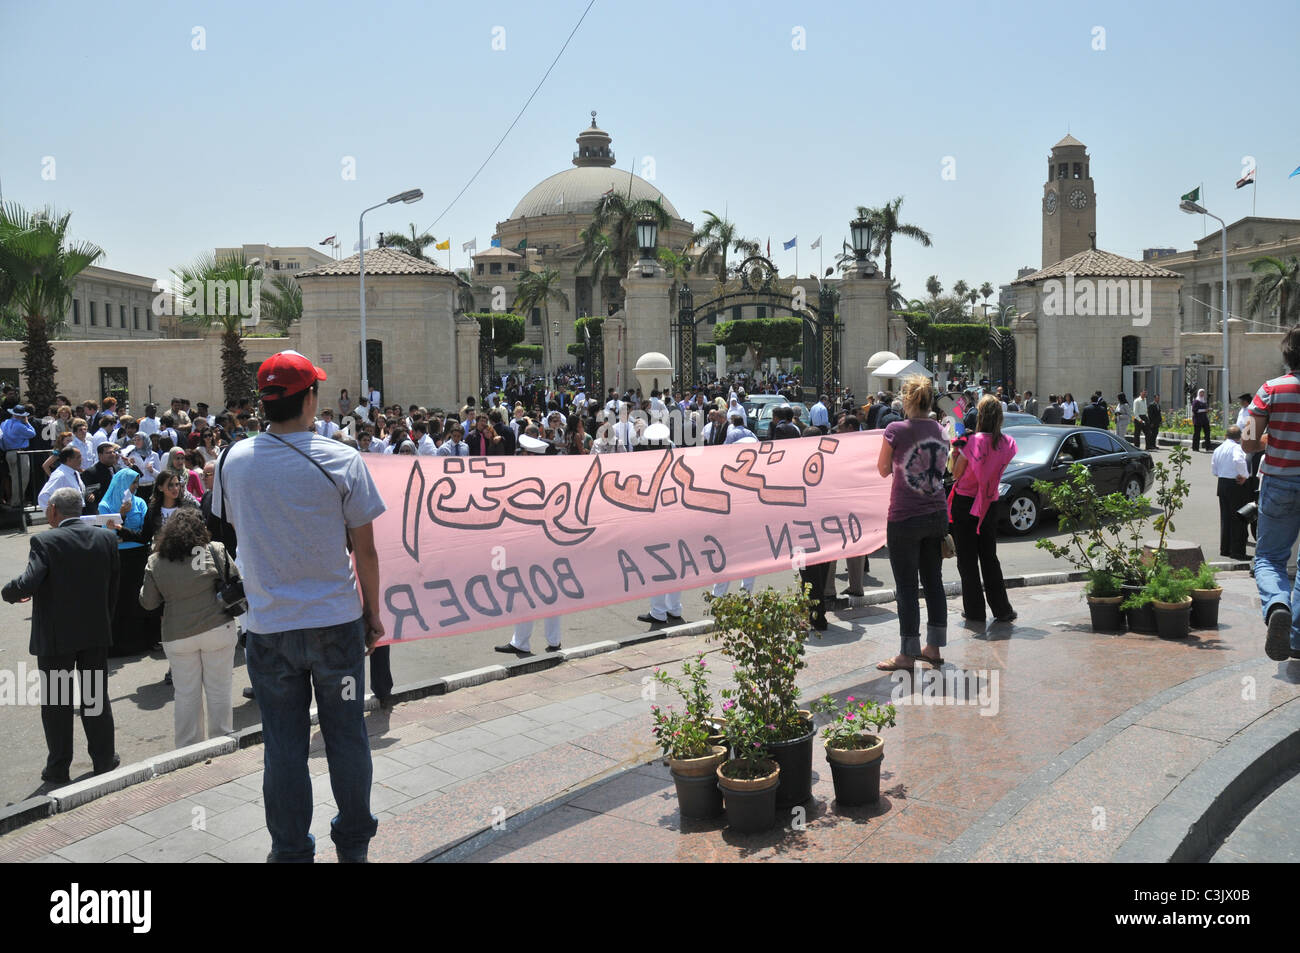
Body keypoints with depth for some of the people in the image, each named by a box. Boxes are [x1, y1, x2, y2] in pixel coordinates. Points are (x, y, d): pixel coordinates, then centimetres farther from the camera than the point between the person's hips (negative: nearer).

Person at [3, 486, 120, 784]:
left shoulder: (45, 542, -16)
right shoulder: (106, 538, -2)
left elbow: (27, 584, -25)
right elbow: (113, 591, 4)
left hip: (55, 637, -4)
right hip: (96, 633, 4)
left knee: (56, 703, 10)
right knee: (96, 697, 16)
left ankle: (58, 769, 20)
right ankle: (104, 759, 24)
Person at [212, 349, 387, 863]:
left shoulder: (233, 460, -3)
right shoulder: (341, 460, -11)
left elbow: (234, 527, 13)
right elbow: (365, 551, -7)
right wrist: (373, 612, 5)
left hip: (267, 625, 2)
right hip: (336, 620, -2)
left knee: (283, 745, 11)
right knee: (346, 738, 13)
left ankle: (291, 851, 24)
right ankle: (354, 844, 28)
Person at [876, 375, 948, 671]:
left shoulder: (896, 430, -12)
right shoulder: (940, 430, 4)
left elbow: (883, 470, 0)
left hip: (905, 518, -6)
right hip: (937, 514, 6)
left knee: (907, 587, 1)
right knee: (934, 581, 14)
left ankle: (908, 654, 6)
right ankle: (934, 647, 23)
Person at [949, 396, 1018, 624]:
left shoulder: (972, 442, -17)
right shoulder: (1007, 444, -2)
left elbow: (956, 474, -10)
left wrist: (956, 449, 1)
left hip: (965, 504, -4)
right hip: (990, 504, 4)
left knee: (967, 558, 6)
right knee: (989, 556, 16)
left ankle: (974, 610, 9)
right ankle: (1002, 609, 17)